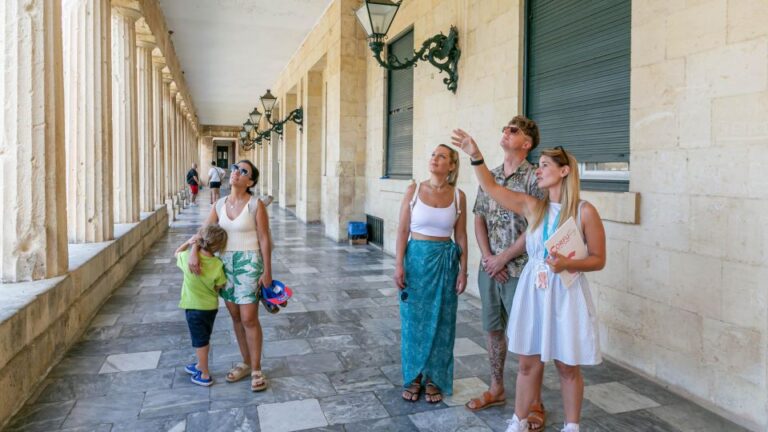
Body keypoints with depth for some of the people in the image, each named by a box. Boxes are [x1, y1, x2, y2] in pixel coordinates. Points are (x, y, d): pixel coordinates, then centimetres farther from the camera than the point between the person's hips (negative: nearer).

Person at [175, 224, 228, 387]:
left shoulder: (188, 258, -19)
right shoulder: (217, 265, -18)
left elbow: (177, 252, 5)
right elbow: (220, 287, -9)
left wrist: (188, 243, -6)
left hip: (193, 307, -2)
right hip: (211, 306, 3)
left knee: (200, 341, 9)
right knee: (204, 339, 22)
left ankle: (205, 376, 18)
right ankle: (201, 366, 42)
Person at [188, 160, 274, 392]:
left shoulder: (256, 205, -10)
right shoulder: (220, 204, 5)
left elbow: (264, 239, -9)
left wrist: (267, 271, -10)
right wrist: (194, 253, -13)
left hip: (249, 262, -5)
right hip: (226, 262, 6)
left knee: (249, 318, -6)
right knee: (236, 316, 13)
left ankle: (256, 370, 10)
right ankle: (246, 363, 29)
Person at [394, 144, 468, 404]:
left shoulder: (458, 196, 0)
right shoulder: (414, 190, -2)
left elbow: (461, 236, 3)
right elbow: (403, 230, -2)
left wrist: (463, 270, 0)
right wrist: (399, 265, -7)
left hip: (445, 261, 1)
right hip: (416, 257, 0)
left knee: (441, 322, 8)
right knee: (414, 320, 7)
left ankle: (434, 379, 24)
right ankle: (413, 378, 24)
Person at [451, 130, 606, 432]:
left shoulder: (585, 211, -9)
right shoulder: (532, 207, 1)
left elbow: (598, 259, -5)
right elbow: (491, 187, 2)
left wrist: (566, 264, -21)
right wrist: (475, 156, -8)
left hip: (567, 294, -3)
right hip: (532, 292, 3)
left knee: (568, 367, 11)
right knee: (528, 363, 13)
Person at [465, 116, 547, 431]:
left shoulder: (534, 178, -10)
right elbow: (479, 219, 9)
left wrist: (502, 258, -12)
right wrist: (487, 257, -4)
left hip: (519, 271, -6)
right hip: (489, 269, 6)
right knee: (493, 330, 15)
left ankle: (534, 403, 17)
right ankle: (496, 389, 32)